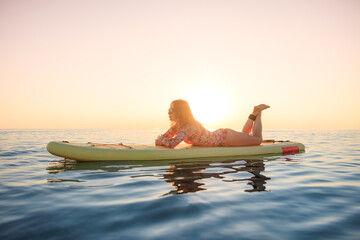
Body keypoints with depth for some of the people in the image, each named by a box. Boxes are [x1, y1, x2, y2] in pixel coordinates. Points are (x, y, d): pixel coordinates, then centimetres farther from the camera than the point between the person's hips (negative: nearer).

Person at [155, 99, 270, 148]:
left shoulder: (190, 127, -34)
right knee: (245, 134, 33)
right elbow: (158, 141, -1)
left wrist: (162, 139, -26)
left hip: (225, 137, -7)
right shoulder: (176, 127, -8)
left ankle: (257, 112, 23)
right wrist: (160, 140, -24)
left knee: (257, 139, 11)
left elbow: (171, 144, -46)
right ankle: (254, 113, 37)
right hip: (219, 135, 7)